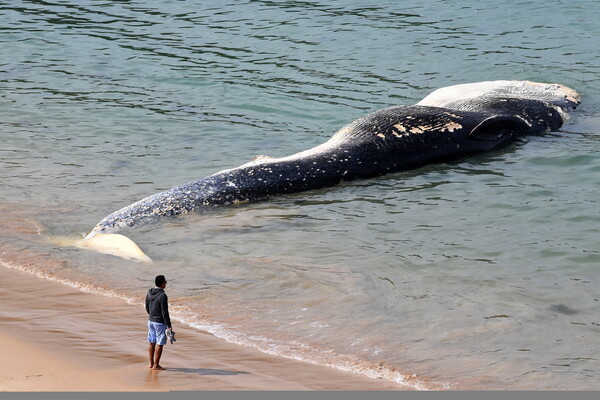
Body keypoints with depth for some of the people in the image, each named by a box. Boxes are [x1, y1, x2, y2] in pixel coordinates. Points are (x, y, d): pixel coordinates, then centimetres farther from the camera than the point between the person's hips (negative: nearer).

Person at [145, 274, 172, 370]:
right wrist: (169, 325, -15)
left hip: (151, 321, 8)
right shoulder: (162, 296, -21)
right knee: (159, 344, 0)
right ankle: (156, 365, 3)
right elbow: (164, 312, -20)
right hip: (160, 322, -8)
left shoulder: (149, 293, 2)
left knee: (151, 342, 14)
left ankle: (151, 363, 22)